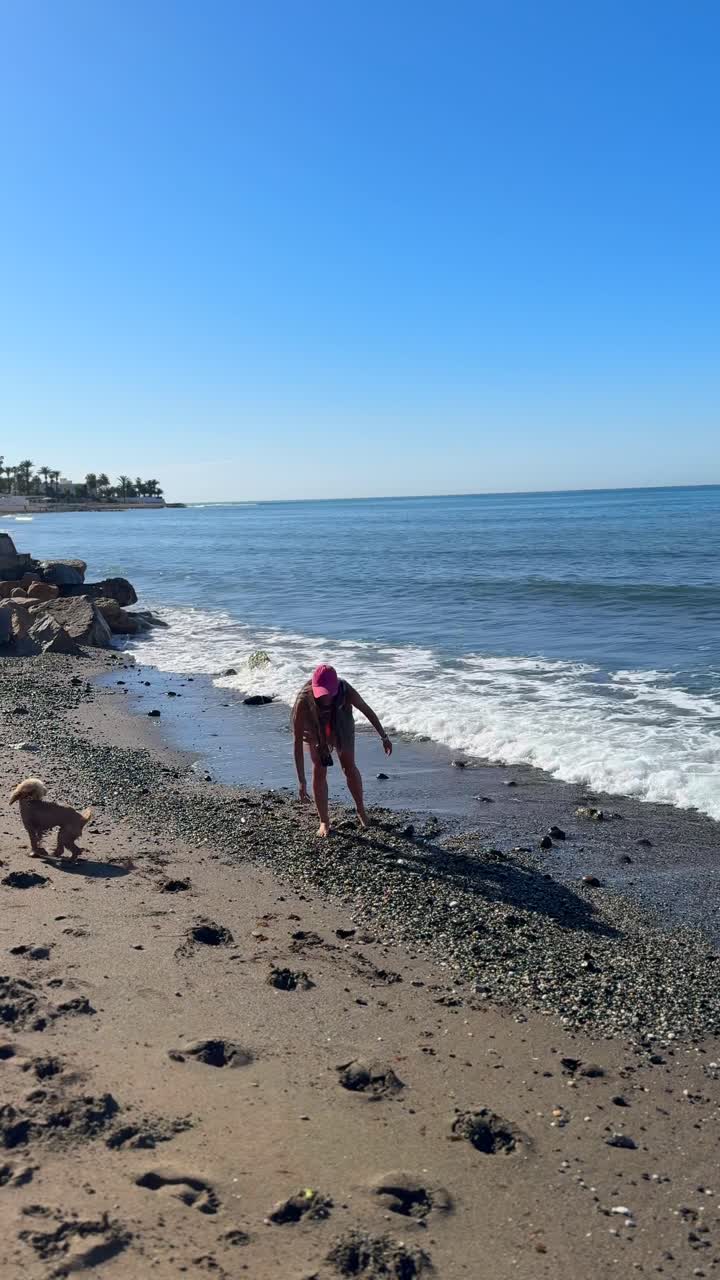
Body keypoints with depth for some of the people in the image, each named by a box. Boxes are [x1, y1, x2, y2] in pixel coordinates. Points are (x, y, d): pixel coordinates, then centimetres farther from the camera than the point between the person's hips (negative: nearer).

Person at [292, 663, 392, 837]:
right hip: (314, 731, -1)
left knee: (349, 767, 5)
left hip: (341, 727, 1)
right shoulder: (303, 702, -43)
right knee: (319, 771, -5)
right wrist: (302, 781, -40)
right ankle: (324, 822, 8)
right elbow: (297, 742, -39)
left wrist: (384, 737, -9)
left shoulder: (346, 691, -39)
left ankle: (361, 810, 28)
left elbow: (367, 711, -19)